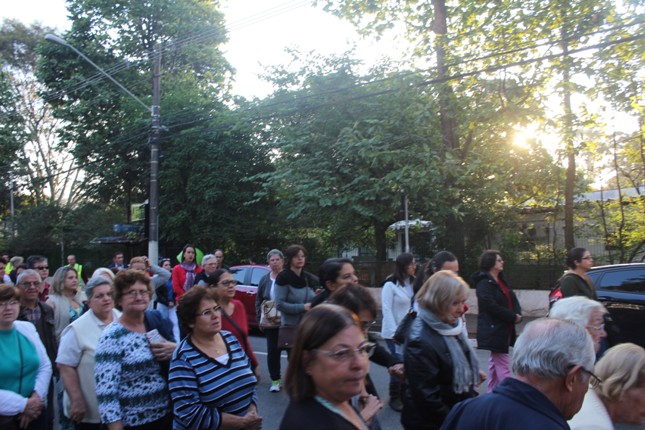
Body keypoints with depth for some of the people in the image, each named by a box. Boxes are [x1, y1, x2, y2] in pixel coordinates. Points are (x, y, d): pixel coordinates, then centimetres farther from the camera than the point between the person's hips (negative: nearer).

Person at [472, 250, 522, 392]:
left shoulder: (502, 280, 13)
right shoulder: (484, 283, -14)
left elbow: (513, 299, 11)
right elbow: (491, 305, -21)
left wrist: (518, 314, -8)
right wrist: (513, 317, -16)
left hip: (504, 328, 9)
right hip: (493, 329, -9)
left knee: (495, 361, 16)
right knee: (502, 365, -6)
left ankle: (491, 392, 25)